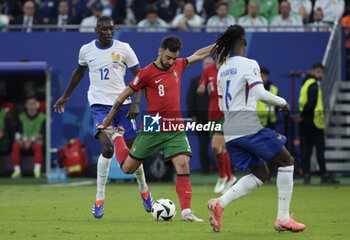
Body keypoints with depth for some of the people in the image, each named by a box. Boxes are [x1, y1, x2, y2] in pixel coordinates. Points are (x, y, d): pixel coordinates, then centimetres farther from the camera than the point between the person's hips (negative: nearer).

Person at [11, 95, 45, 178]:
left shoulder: (42, 117, -5)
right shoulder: (21, 117, 1)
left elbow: (41, 133, -6)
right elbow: (20, 132, 1)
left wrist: (31, 140, -19)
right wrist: (24, 139, -19)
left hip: (36, 138, -2)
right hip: (24, 138, 2)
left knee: (37, 146, -37)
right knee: (15, 145, -30)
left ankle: (37, 170, -33)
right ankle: (17, 171, -26)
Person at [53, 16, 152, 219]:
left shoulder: (123, 49, -1)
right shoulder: (87, 50, 6)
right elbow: (79, 71, 26)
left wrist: (136, 103, -10)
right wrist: (66, 96, 34)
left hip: (123, 103, 0)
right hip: (100, 105, 0)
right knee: (107, 148, -21)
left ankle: (144, 189, 30)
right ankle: (100, 199, -11)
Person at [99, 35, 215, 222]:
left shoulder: (178, 66, 7)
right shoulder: (147, 73, -9)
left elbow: (198, 55, 25)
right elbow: (125, 94, 0)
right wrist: (109, 119, 7)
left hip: (176, 129, 3)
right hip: (153, 128, -3)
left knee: (183, 165, -15)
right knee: (128, 168, 7)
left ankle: (186, 212, -15)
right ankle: (117, 137, 39)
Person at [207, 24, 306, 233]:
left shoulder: (222, 70, 16)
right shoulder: (249, 64, -7)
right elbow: (260, 93, -19)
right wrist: (282, 102, -4)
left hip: (230, 132, 8)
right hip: (249, 128, -8)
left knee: (261, 174, 16)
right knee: (287, 162, 8)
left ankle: (220, 204, -5)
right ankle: (283, 219, 3)